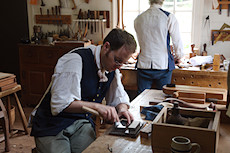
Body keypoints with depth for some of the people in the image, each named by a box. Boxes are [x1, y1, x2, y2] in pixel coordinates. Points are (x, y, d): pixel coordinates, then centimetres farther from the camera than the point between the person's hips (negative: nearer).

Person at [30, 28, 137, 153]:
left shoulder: (113, 68, 3)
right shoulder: (76, 60, -21)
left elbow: (119, 97, 16)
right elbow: (60, 104, -28)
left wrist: (122, 108, -7)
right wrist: (96, 107, -34)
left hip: (81, 123, 5)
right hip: (51, 126, -5)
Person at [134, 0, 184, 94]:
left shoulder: (138, 19, 5)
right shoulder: (169, 17, -6)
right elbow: (177, 41, -3)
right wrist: (178, 56, 16)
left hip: (143, 64, 3)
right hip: (162, 65, -2)